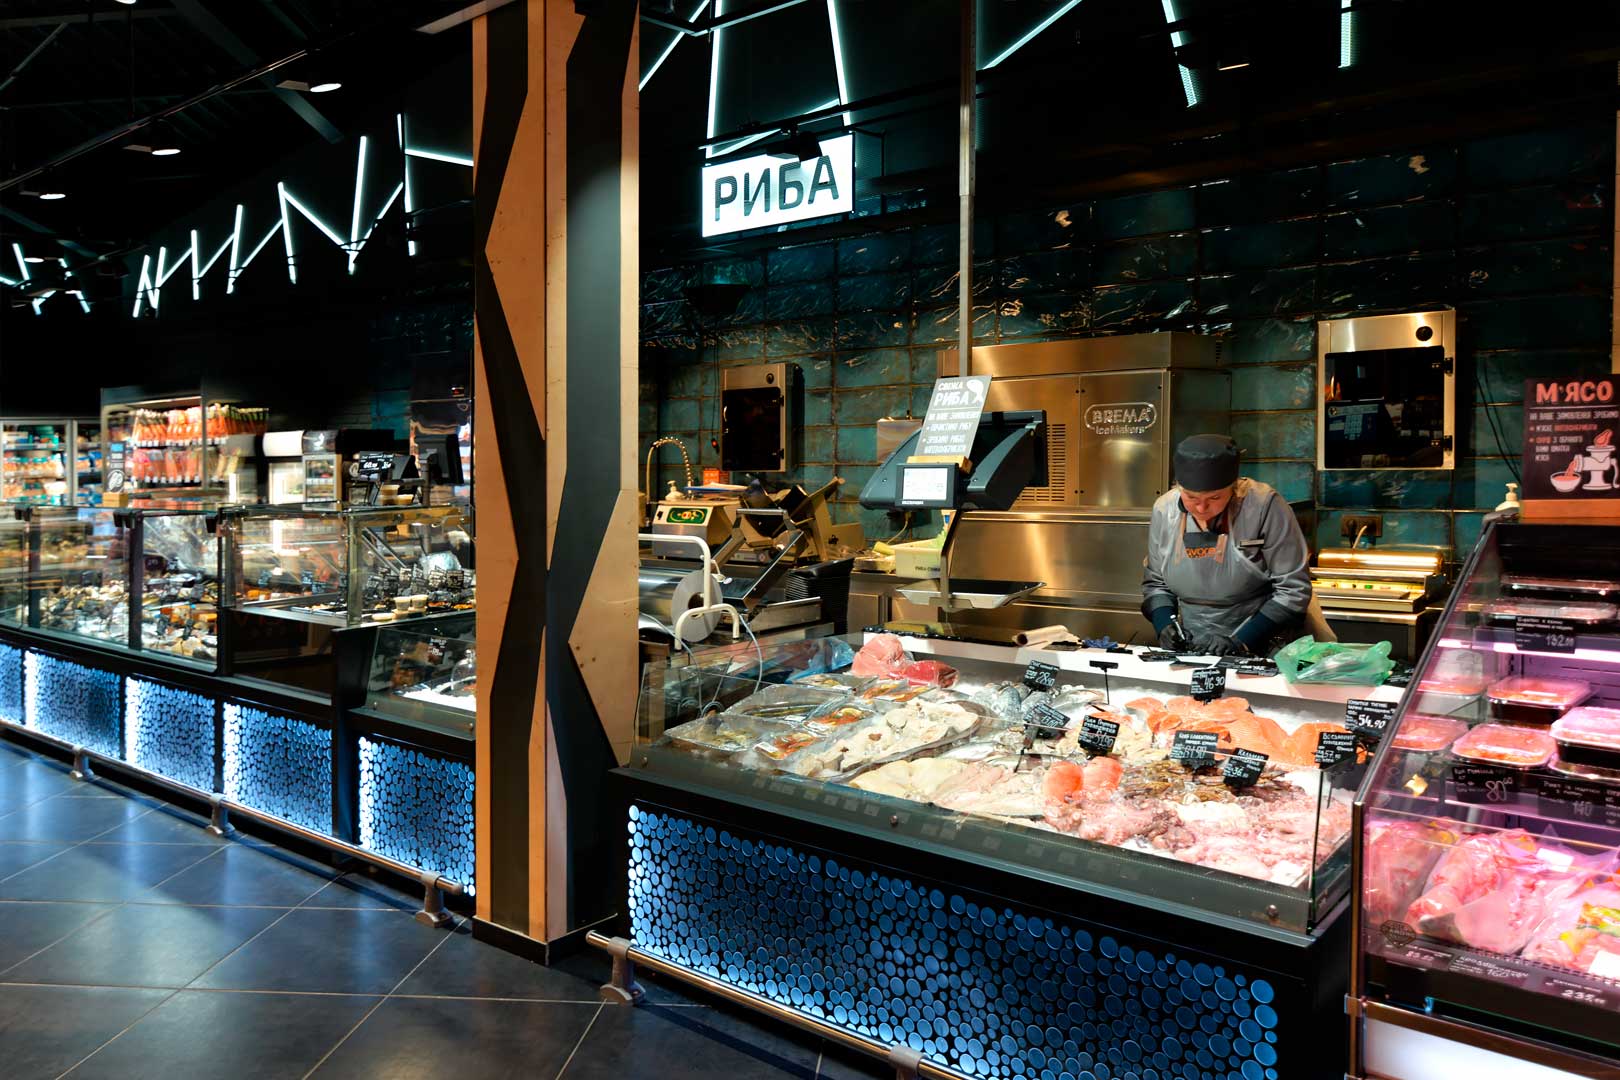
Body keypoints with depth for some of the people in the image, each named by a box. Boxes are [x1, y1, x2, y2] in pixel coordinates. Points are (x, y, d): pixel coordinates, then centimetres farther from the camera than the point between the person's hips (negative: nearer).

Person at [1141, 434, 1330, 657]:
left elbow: (1293, 589, -11)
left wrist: (1241, 642, -17)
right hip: (1194, 651, 3)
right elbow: (1154, 582, 11)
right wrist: (1165, 625, -7)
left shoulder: (1264, 505, -14)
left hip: (1264, 652, -3)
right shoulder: (1164, 509, -2)